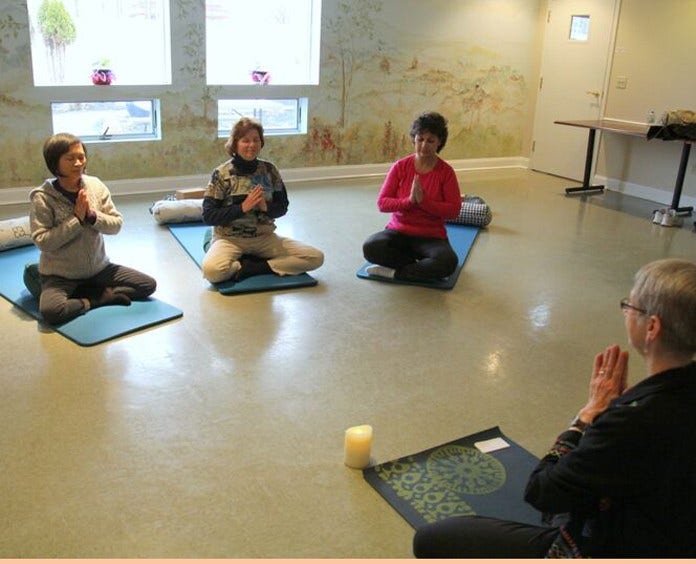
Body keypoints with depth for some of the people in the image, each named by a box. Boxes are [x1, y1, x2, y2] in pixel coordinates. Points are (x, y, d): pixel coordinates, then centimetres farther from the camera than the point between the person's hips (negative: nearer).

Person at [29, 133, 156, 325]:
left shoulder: (96, 186, -3)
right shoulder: (42, 198, -14)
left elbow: (116, 224, -1)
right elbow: (42, 242, -19)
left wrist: (92, 215, -20)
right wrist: (77, 218, -21)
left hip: (99, 267, 4)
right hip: (60, 275, -4)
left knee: (149, 285, -4)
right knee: (51, 311, -34)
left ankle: (83, 296, -5)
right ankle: (103, 297, -10)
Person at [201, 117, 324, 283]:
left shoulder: (269, 170, 3)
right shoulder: (222, 174, -7)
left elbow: (282, 207, 8)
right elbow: (208, 215, -9)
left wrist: (266, 207, -15)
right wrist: (243, 207, -20)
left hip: (265, 237, 4)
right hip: (230, 239, -4)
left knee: (316, 257, -14)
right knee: (211, 270, -37)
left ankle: (252, 267, -12)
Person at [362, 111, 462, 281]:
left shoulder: (446, 172, -4)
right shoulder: (400, 166, -2)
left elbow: (454, 211, -7)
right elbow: (382, 203, -5)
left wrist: (423, 200, -20)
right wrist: (409, 201, -22)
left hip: (431, 237, -1)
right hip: (399, 231, 1)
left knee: (449, 262, -33)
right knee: (370, 248, -29)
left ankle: (394, 272, -17)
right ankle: (421, 264, -11)